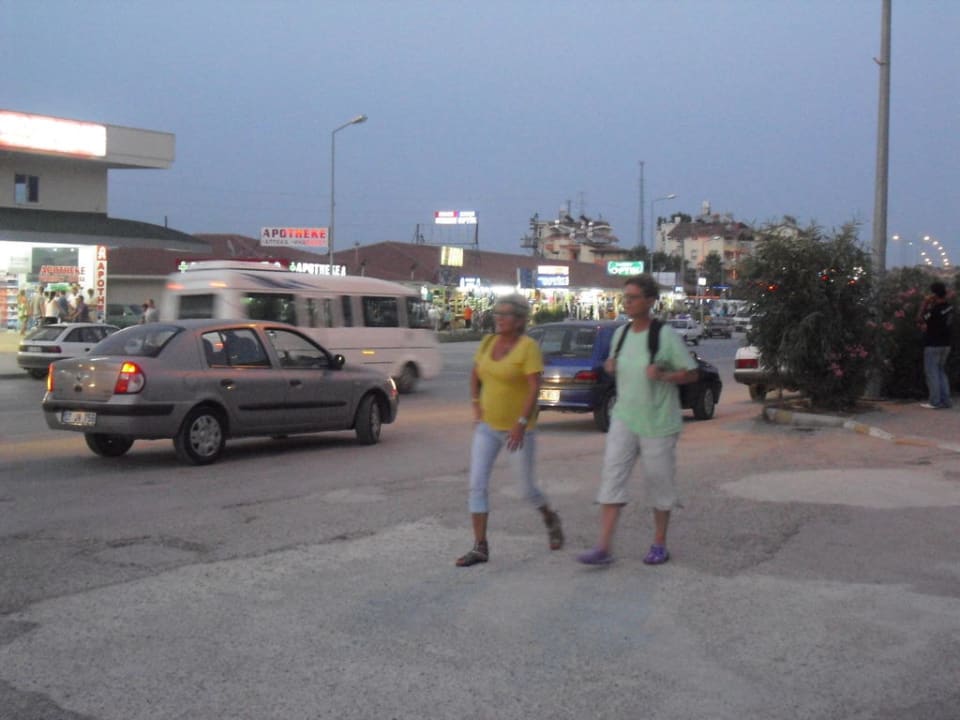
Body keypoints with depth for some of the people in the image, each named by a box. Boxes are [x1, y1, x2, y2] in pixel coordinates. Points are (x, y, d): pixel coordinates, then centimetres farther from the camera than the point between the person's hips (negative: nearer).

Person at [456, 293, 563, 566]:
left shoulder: (528, 347, -14)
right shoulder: (488, 343, 4)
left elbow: (535, 388, -21)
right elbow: (475, 375, 19)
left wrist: (521, 423, -27)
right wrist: (476, 405, 6)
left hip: (518, 430, -5)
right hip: (487, 427, 5)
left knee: (528, 488, 8)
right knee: (477, 485, -6)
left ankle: (550, 519, 39)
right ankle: (480, 547, -2)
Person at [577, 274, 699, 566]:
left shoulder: (666, 335, -11)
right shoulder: (621, 333, 6)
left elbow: (692, 374, -8)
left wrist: (662, 375, -24)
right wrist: (611, 366, 0)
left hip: (658, 422, -4)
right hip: (624, 419, 4)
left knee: (659, 481, 7)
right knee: (612, 476, -6)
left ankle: (659, 544, 23)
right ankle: (603, 547, -7)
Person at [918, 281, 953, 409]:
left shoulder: (936, 310, -22)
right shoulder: (949, 307, 3)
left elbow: (922, 319, -8)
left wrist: (925, 303, -6)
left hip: (933, 345, -8)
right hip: (945, 344, 8)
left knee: (932, 373, -1)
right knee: (941, 371, 17)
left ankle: (934, 401, 0)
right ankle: (945, 400, 16)